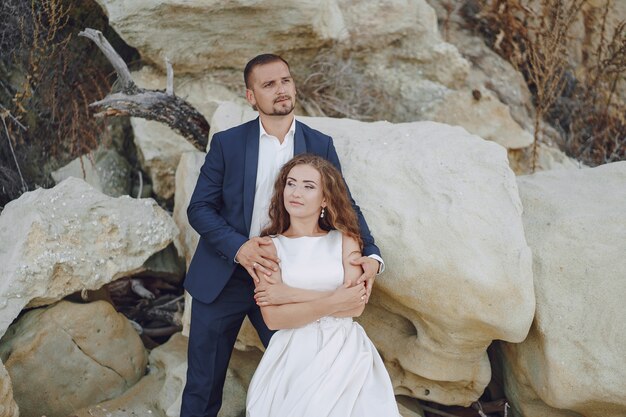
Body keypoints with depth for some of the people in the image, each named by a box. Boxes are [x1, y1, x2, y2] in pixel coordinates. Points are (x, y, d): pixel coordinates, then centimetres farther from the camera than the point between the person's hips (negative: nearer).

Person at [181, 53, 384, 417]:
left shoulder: (320, 146, -1)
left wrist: (371, 254, -19)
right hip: (222, 278, -1)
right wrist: (239, 247, -23)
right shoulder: (227, 143, -4)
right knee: (202, 387, 10)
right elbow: (199, 207, -5)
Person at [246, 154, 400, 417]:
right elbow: (273, 318, -9)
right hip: (294, 357, -1)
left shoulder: (344, 240, 5)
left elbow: (356, 305, -8)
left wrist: (291, 295, -9)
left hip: (344, 352, 1)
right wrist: (332, 302, -15)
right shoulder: (269, 246, 2)